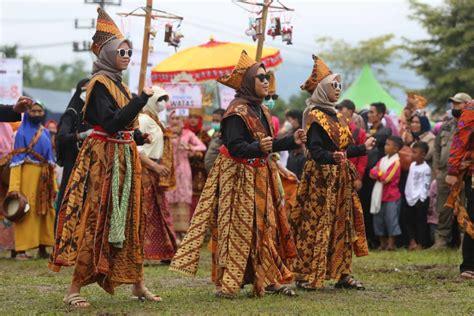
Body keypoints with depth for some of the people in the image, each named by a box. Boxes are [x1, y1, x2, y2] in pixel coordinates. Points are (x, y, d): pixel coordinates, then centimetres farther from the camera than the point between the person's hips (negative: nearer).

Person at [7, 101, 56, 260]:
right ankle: (21, 250, -8)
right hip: (28, 175, -6)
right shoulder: (22, 133, -1)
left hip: (45, 177, 6)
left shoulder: (46, 133, 15)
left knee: (45, 211, 6)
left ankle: (42, 249, 11)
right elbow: (16, 160, -7)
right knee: (26, 212, -8)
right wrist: (14, 186, -16)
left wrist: (53, 184, 11)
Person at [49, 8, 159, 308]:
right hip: (103, 159, -9)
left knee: (130, 220, 11)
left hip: (124, 159, 9)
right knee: (95, 221, -9)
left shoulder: (118, 84, 16)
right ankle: (74, 290, -5)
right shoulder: (99, 84, -12)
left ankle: (138, 284, 18)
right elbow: (111, 123, -24)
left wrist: (138, 137, 8)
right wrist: (141, 99, -23)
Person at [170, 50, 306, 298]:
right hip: (239, 177, -9)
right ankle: (226, 284, -2)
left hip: (260, 177, 9)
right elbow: (235, 147, -25)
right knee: (236, 229, -7)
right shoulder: (237, 112, -16)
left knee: (265, 227, 10)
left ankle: (269, 280, 16)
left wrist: (292, 141, 10)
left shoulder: (261, 110, 12)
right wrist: (259, 147, -40)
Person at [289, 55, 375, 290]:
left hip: (340, 178, 9)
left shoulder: (337, 117, 16)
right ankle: (305, 275, -6)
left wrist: (363, 148, 33)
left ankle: (342, 273, 13)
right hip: (321, 177, -9)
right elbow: (315, 150, -21)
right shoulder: (315, 117, -11)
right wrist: (333, 157, -39)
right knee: (315, 225, -8)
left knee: (343, 224, 9)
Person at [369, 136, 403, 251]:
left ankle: (391, 243, 0)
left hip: (391, 195, -8)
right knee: (378, 219, 9)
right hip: (379, 194, 8)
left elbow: (387, 178, -18)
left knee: (391, 218, -6)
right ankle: (382, 243, 19)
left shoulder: (396, 162, -11)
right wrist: (381, 174, -12)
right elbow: (372, 172, 6)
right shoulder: (383, 160, 12)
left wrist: (378, 174, -3)